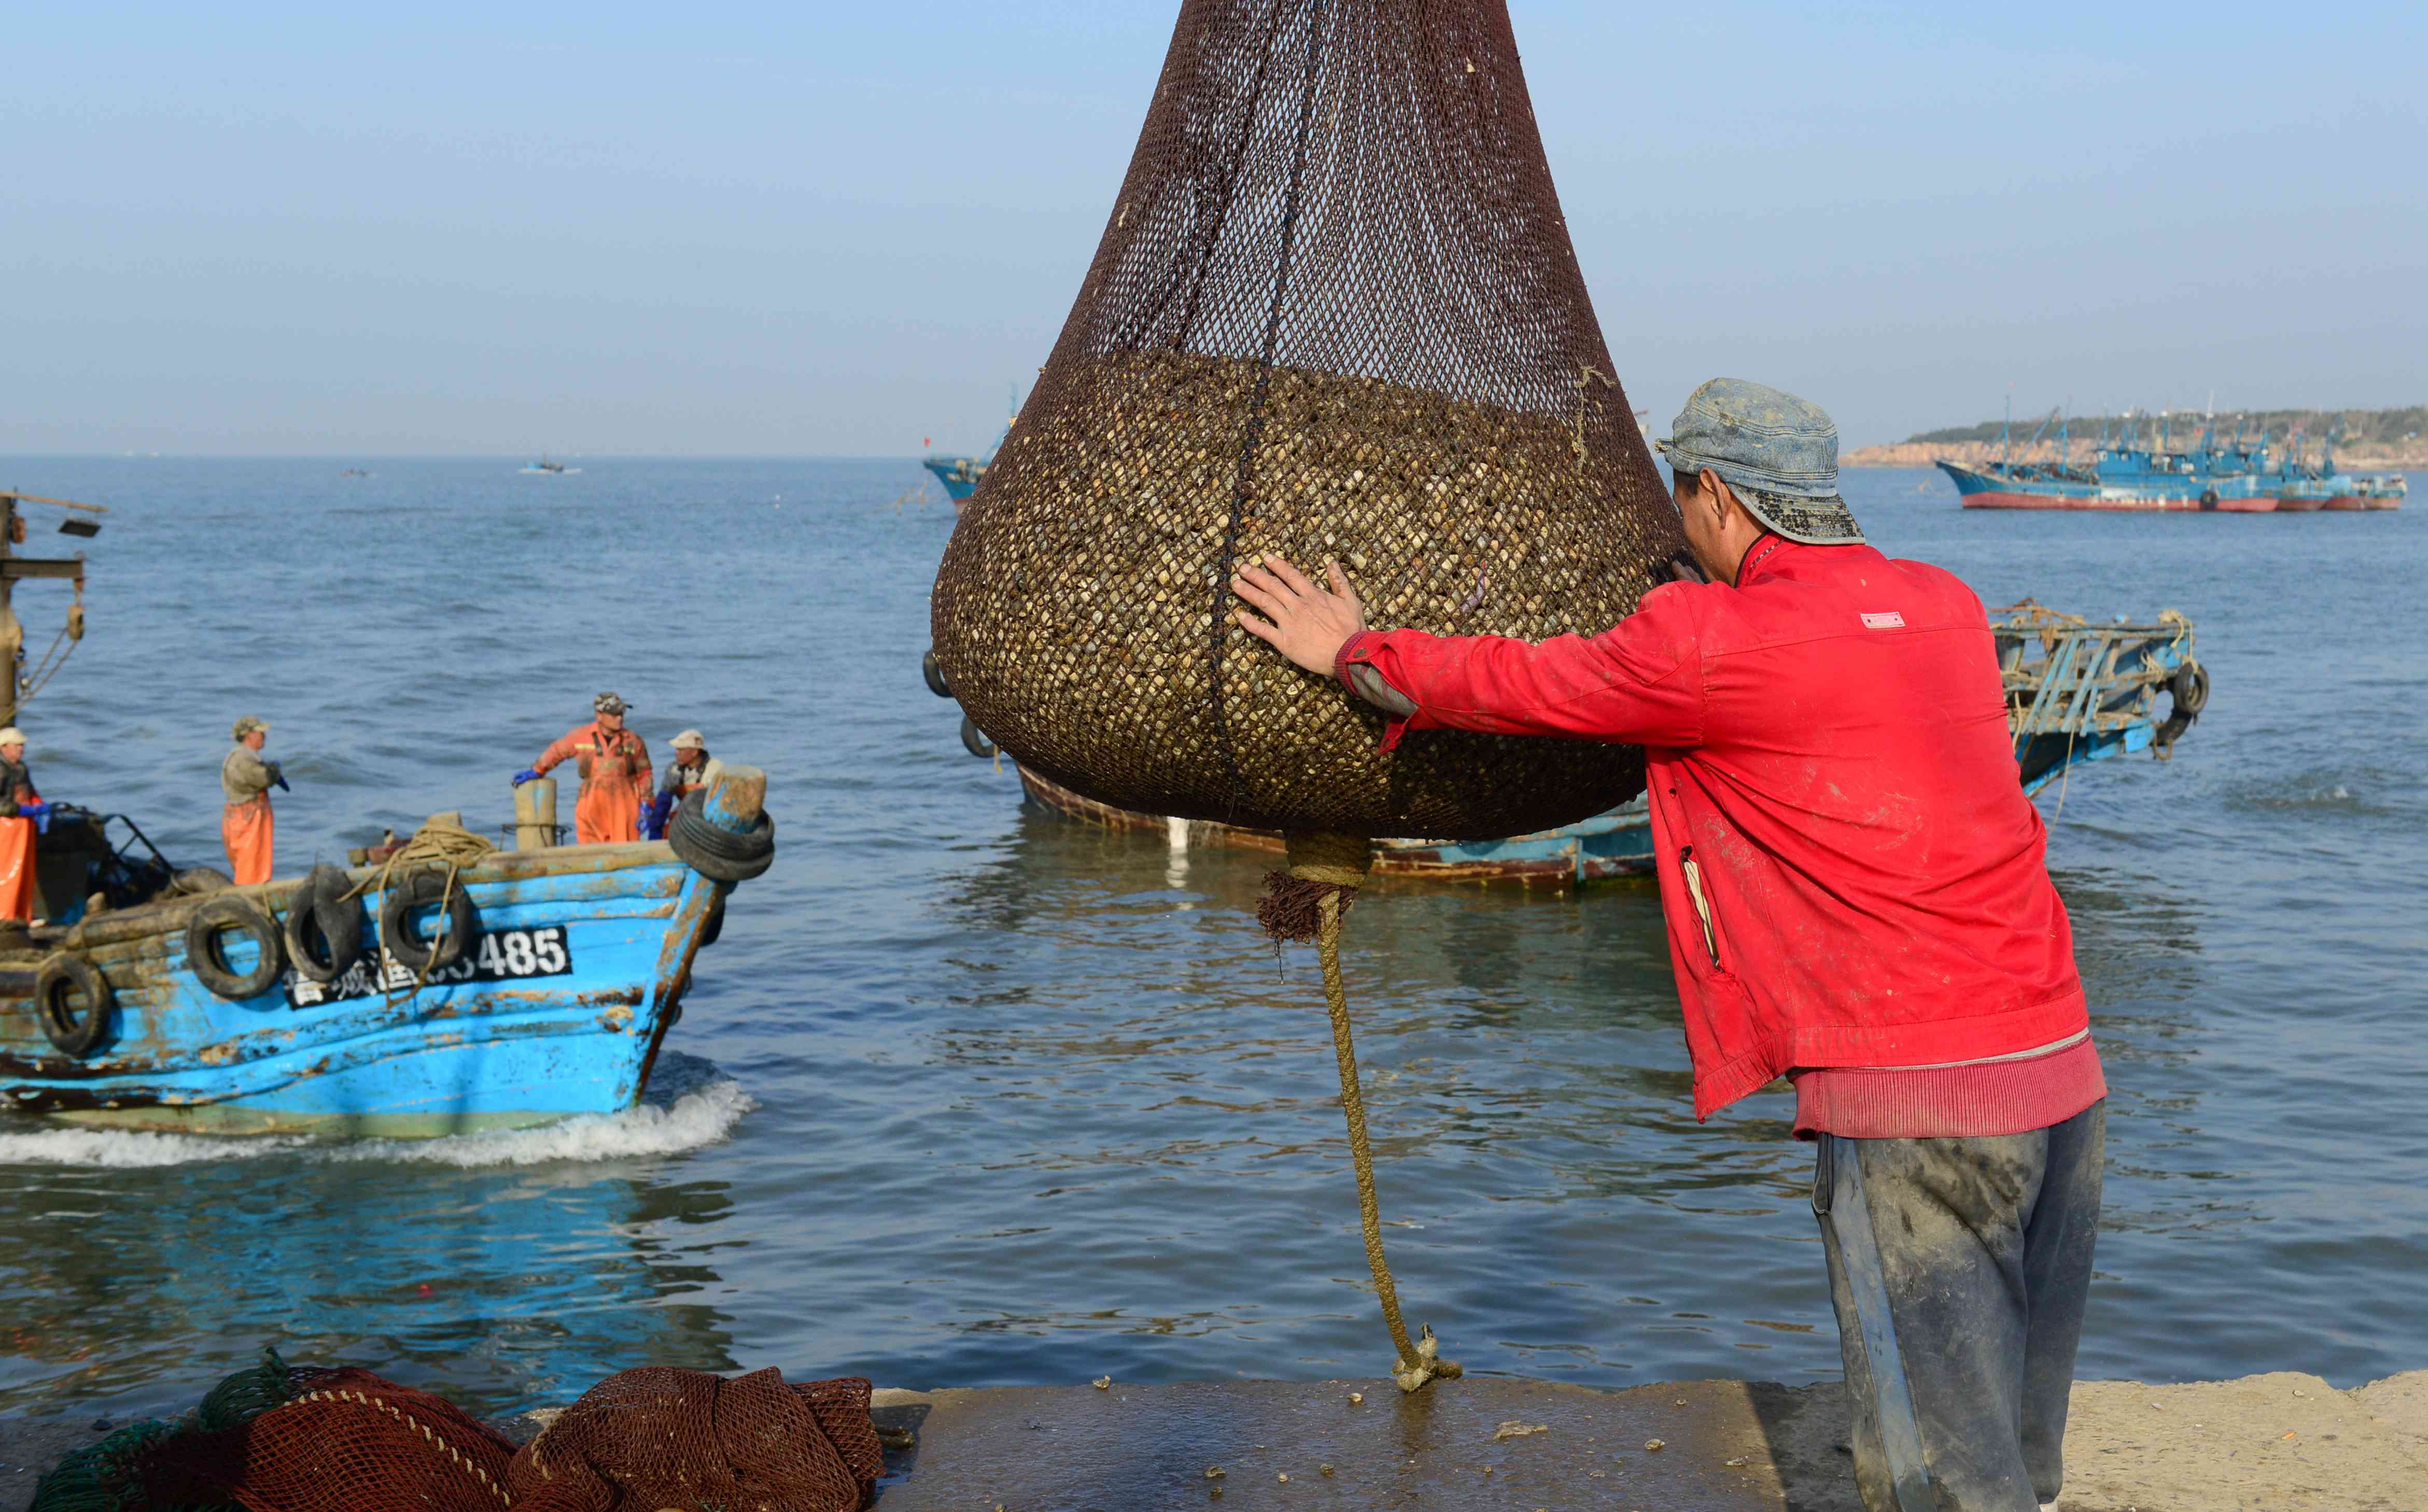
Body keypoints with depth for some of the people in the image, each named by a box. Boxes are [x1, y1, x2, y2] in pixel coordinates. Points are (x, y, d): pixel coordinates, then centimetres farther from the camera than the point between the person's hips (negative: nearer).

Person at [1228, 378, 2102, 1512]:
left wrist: (1354, 650, 19)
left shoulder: (1717, 643, -10)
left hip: (1913, 1098, -8)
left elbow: (1523, 685, 3)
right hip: (2062, 1070, 8)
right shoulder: (1946, 607, 12)